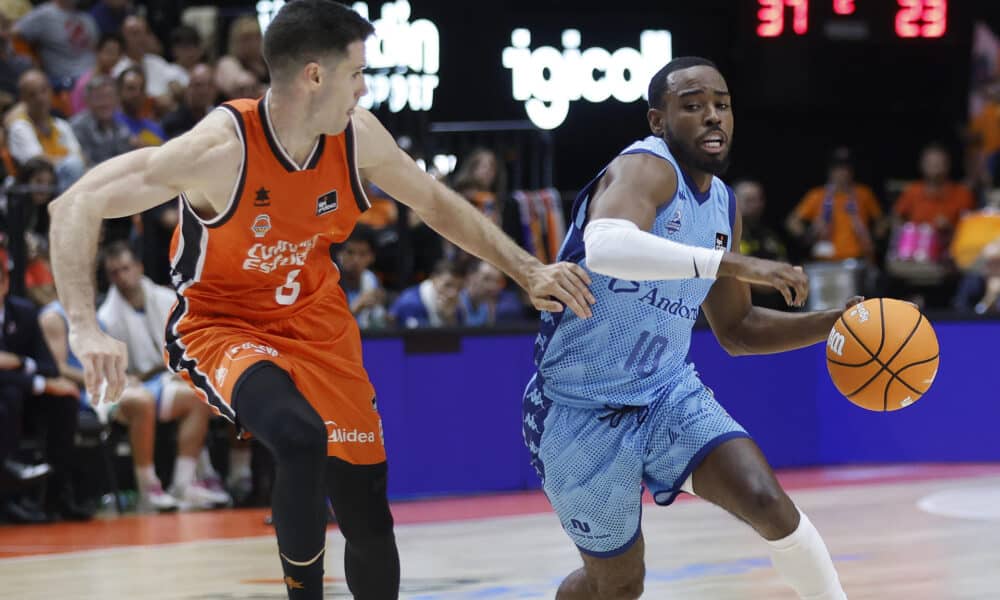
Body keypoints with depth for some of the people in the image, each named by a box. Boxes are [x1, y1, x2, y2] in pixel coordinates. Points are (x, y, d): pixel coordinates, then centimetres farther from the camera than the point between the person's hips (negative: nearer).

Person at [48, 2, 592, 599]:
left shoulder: (358, 135, -11)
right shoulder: (222, 147, -27)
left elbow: (436, 204, 8)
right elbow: (76, 206, -27)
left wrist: (528, 271, 6)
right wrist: (85, 328, -38)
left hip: (318, 323, 6)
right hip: (221, 326, -6)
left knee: (368, 515, 6)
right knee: (300, 436, -35)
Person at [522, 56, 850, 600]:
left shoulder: (723, 204, 5)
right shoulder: (644, 168, -21)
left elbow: (736, 330, 16)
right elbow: (606, 246, -45)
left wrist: (835, 323, 1)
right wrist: (735, 263, -48)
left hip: (668, 393, 6)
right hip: (583, 412, -6)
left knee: (769, 504, -19)